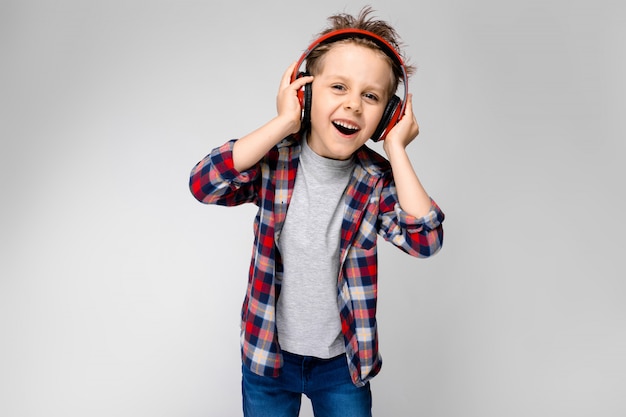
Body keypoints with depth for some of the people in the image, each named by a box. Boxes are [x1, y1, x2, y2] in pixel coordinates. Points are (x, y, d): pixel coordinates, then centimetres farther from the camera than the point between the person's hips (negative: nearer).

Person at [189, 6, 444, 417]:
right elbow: (203, 184, -29)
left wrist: (396, 149, -23)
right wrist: (283, 122, -27)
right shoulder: (274, 160, -13)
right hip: (267, 352, 0)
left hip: (343, 360, 1)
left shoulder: (379, 180, -12)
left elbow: (425, 240, -25)